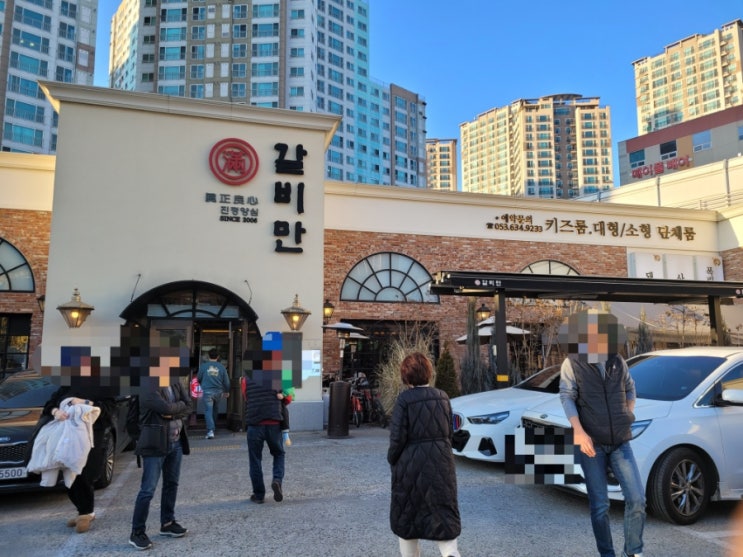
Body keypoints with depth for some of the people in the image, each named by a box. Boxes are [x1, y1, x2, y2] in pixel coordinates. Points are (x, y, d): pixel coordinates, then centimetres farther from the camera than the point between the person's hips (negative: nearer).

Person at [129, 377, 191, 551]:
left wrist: (174, 413, -14)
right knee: (148, 489, -3)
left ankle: (167, 523, 29)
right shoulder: (149, 386, -16)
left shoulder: (175, 382, 7)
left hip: (176, 441, 7)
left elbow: (188, 407, 3)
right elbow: (166, 408, -26)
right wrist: (180, 405, -7)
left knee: (172, 484, 15)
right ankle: (137, 532, 9)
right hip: (156, 443, -7)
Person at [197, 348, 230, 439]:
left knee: (208, 411, -2)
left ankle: (210, 430, -15)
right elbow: (226, 381, 5)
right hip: (218, 391, 3)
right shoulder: (221, 367, -1)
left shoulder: (203, 366, -5)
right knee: (215, 410, 22)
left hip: (207, 392, -2)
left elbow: (198, 378, 8)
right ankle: (213, 427, 34)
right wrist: (226, 391, 22)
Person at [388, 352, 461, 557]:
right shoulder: (442, 397, 2)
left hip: (411, 463, -4)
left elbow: (398, 436, -14)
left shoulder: (404, 399, -13)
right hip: (441, 463, 4)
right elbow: (449, 433, 8)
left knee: (406, 514, 15)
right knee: (443, 512, 7)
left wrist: (392, 459, 2)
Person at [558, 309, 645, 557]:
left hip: (620, 442, 3)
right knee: (599, 506, 3)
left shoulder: (618, 362, 5)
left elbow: (630, 388, 22)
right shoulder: (572, 363, -5)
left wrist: (630, 413, 9)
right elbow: (567, 397, -10)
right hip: (592, 444, -3)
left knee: (637, 499, -1)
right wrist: (579, 431, -21)